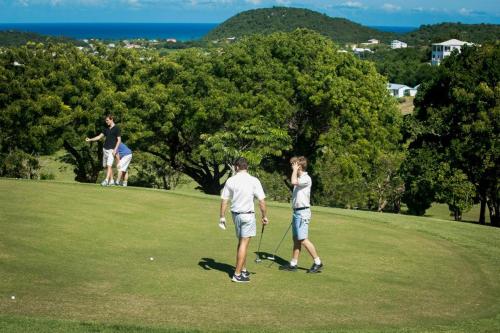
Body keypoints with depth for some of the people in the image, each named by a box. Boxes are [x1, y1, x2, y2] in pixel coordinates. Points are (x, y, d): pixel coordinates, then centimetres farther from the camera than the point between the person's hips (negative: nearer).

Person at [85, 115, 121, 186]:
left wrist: (115, 149, -16)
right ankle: (111, 181, 13)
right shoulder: (106, 129, 15)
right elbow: (99, 137, 17)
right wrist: (90, 140, 6)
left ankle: (106, 180, -23)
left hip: (111, 150, -8)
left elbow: (119, 140, -8)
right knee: (106, 166, 7)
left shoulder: (116, 129, -5)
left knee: (109, 165, -16)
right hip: (105, 149, 8)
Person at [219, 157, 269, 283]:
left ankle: (243, 270, 24)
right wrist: (264, 216, 1)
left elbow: (224, 200, 0)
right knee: (244, 244, -2)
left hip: (235, 214, 4)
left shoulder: (230, 181, 0)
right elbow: (261, 201, -10)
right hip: (247, 215, -4)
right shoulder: (254, 181, -9)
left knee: (242, 243, 19)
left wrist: (222, 217, 7)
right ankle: (237, 274, -3)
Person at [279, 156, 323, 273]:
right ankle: (293, 264, 14)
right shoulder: (299, 178, 16)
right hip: (297, 212, 10)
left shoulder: (306, 178, -15)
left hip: (302, 212, -10)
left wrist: (295, 170, -19)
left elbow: (293, 182, -34)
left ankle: (318, 262, -3)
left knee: (303, 239, -10)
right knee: (296, 239, 10)